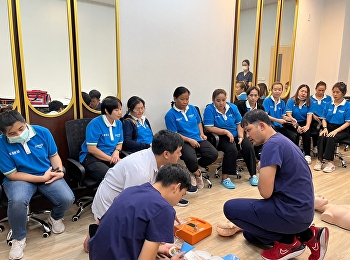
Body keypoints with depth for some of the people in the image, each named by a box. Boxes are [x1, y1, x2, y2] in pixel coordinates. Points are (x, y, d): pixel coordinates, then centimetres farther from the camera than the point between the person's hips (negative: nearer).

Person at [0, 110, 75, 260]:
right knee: (17, 201, -36)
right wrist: (42, 178, -17)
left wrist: (59, 171, -15)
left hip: (48, 174, 2)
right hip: (20, 178, -1)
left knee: (67, 199, -22)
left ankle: (55, 218, 18)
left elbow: (53, 155, 5)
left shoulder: (42, 132, -8)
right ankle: (18, 238, -4)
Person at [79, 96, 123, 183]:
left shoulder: (119, 123, 7)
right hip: (91, 158, -6)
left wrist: (116, 151, -5)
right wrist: (111, 159, -15)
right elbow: (91, 149, -15)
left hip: (111, 157, 6)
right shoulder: (95, 123, -12)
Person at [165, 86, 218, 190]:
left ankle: (193, 168, 8)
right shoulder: (170, 115, -7)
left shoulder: (192, 108, 10)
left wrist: (202, 134, 5)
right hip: (183, 141, -5)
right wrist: (190, 140, -16)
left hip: (198, 139, 6)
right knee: (190, 158, -35)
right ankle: (197, 173, 4)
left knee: (213, 154, -17)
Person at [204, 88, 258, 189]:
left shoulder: (233, 107, 5)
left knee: (249, 147, -19)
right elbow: (209, 128, -16)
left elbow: (239, 124, 7)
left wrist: (241, 136, -9)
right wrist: (226, 132, -19)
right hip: (220, 137, -5)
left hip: (235, 135, 5)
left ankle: (253, 175, -4)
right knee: (232, 149, -32)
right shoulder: (209, 109, -9)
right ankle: (225, 177, -20)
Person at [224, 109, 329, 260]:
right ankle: (306, 234, 13)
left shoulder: (272, 144, -20)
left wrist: (261, 174, -3)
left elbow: (265, 192, -22)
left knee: (230, 208, -6)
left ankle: (286, 242, 1)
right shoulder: (280, 140, 12)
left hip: (291, 212, -10)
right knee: (249, 234, 25)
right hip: (300, 210, 10)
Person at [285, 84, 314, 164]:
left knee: (306, 133, -27)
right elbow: (289, 115, -12)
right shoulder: (291, 101, -3)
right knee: (296, 133, -31)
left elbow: (309, 115, -4)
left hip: (303, 123, 2)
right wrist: (297, 126, -23)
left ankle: (307, 155, -18)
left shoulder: (309, 103, 6)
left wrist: (307, 126, -24)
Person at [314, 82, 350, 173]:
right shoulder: (328, 105, 9)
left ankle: (330, 162, -25)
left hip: (341, 130, -3)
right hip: (329, 127, 3)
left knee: (331, 138, -33)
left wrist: (336, 131, -20)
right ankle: (319, 159, -24)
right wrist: (325, 128, -9)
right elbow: (324, 119, 10)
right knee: (321, 137, -29)